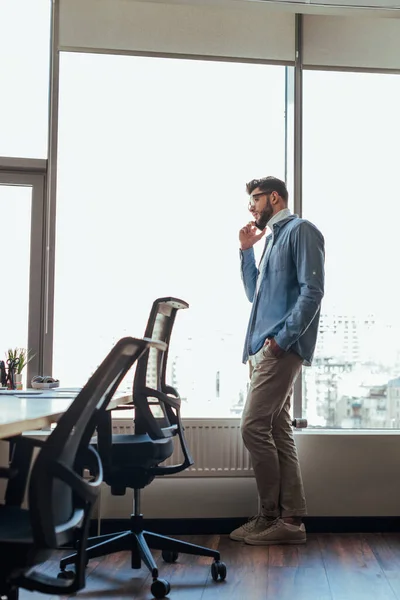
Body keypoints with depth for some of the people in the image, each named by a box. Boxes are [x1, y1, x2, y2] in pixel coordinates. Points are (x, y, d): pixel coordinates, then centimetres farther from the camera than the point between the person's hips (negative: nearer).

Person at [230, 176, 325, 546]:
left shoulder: (301, 230, -4)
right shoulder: (274, 237, 24)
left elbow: (312, 291, -15)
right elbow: (255, 294, 27)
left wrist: (282, 338, -19)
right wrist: (246, 251, 18)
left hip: (282, 347, -9)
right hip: (266, 348, 9)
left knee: (254, 427, -11)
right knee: (278, 432, 7)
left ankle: (272, 517, 0)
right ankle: (290, 519, 10)